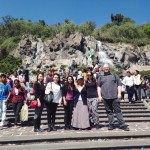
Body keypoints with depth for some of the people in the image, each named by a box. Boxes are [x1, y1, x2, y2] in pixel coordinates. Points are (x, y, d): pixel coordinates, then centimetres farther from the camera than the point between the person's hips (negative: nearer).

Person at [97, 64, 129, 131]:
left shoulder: (114, 75, 13)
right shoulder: (100, 77, 15)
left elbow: (119, 85, 8)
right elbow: (99, 87, 11)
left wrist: (119, 93, -3)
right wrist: (99, 95, 1)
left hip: (114, 96, -1)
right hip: (105, 97, 2)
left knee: (118, 110, -2)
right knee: (109, 111, 6)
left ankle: (122, 125, 2)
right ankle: (111, 125, 14)